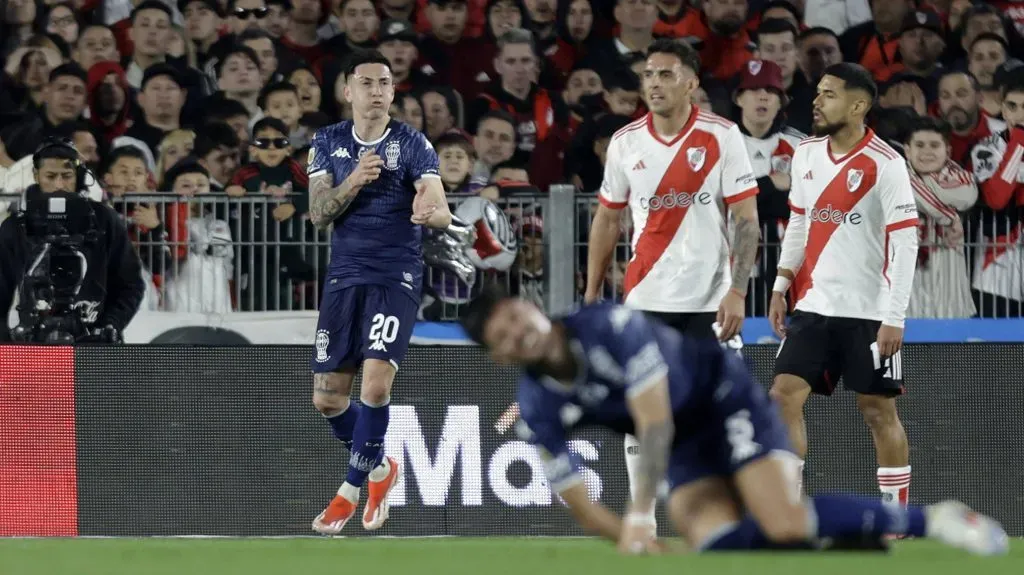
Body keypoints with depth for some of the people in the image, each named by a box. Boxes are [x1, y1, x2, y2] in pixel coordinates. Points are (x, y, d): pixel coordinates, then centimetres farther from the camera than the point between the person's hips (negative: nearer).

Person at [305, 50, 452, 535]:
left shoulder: (413, 144, -6)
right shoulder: (328, 143, 5)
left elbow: (441, 211, -16)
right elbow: (318, 214, -2)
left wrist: (431, 212, -41)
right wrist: (353, 182, -20)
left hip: (396, 279, -4)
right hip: (344, 277, 4)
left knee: (375, 384, -20)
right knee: (327, 398, 4)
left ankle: (351, 489, -2)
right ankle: (378, 468, 32)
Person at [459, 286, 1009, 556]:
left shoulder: (610, 327, -26)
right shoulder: (537, 410, -11)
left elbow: (654, 421, -30)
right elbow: (580, 506, -6)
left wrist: (639, 516, -36)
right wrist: (640, 544, -21)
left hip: (725, 396, -5)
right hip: (685, 449, 5)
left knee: (785, 524, -26)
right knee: (720, 543, -22)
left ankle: (928, 519, -10)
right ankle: (842, 541, 2)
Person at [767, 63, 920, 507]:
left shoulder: (886, 165, -12)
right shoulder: (806, 154, 7)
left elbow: (905, 243, -14)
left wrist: (894, 317, -18)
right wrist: (780, 288, 10)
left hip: (869, 312, -6)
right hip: (814, 305, 6)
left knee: (879, 410, 1)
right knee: (784, 396, -5)